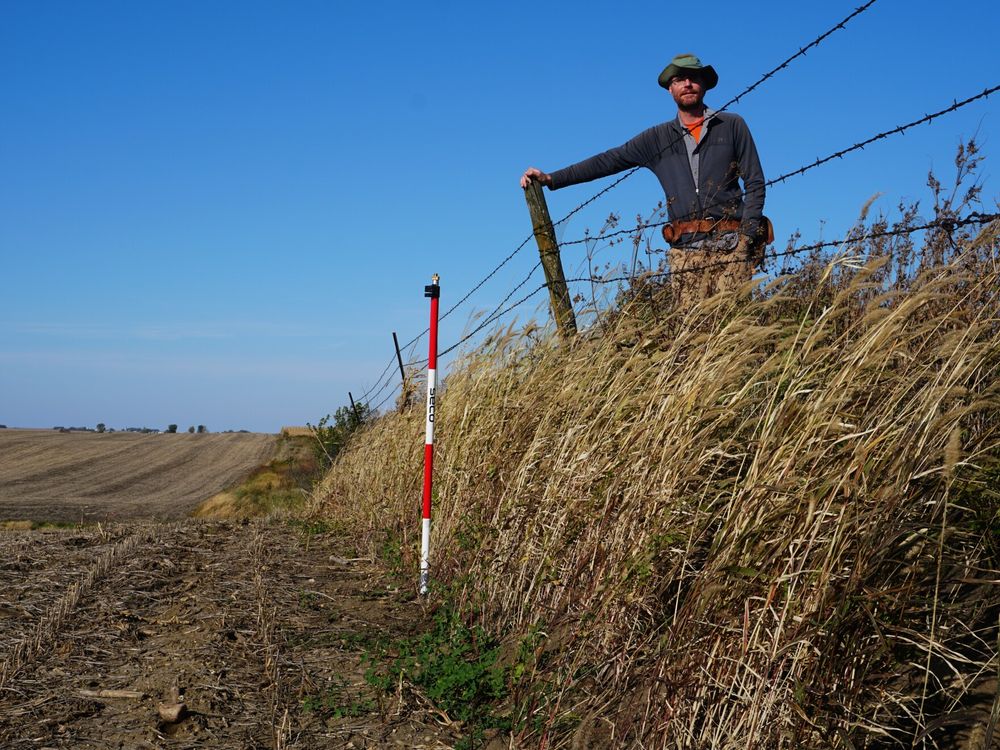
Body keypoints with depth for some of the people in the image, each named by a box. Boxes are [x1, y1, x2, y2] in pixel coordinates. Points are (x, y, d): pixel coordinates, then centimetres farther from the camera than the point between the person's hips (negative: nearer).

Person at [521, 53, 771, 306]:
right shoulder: (657, 138, 16)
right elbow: (608, 161, 13)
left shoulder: (732, 126, 12)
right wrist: (551, 179, 7)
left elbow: (755, 182, 9)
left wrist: (747, 234, -4)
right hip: (685, 249, 1)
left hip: (731, 243, -1)